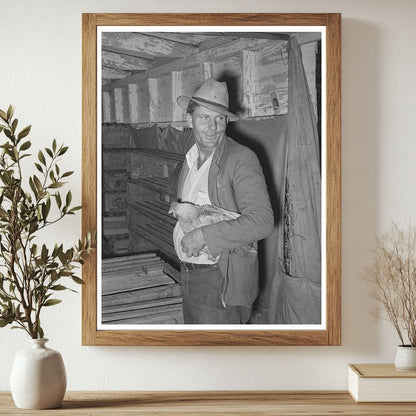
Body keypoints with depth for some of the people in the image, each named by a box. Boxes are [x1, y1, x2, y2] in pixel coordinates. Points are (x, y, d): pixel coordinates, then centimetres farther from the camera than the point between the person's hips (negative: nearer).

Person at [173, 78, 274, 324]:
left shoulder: (242, 159, -14)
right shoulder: (191, 159, 12)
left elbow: (262, 221, -22)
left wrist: (204, 235, -23)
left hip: (222, 279, -8)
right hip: (190, 275, 8)